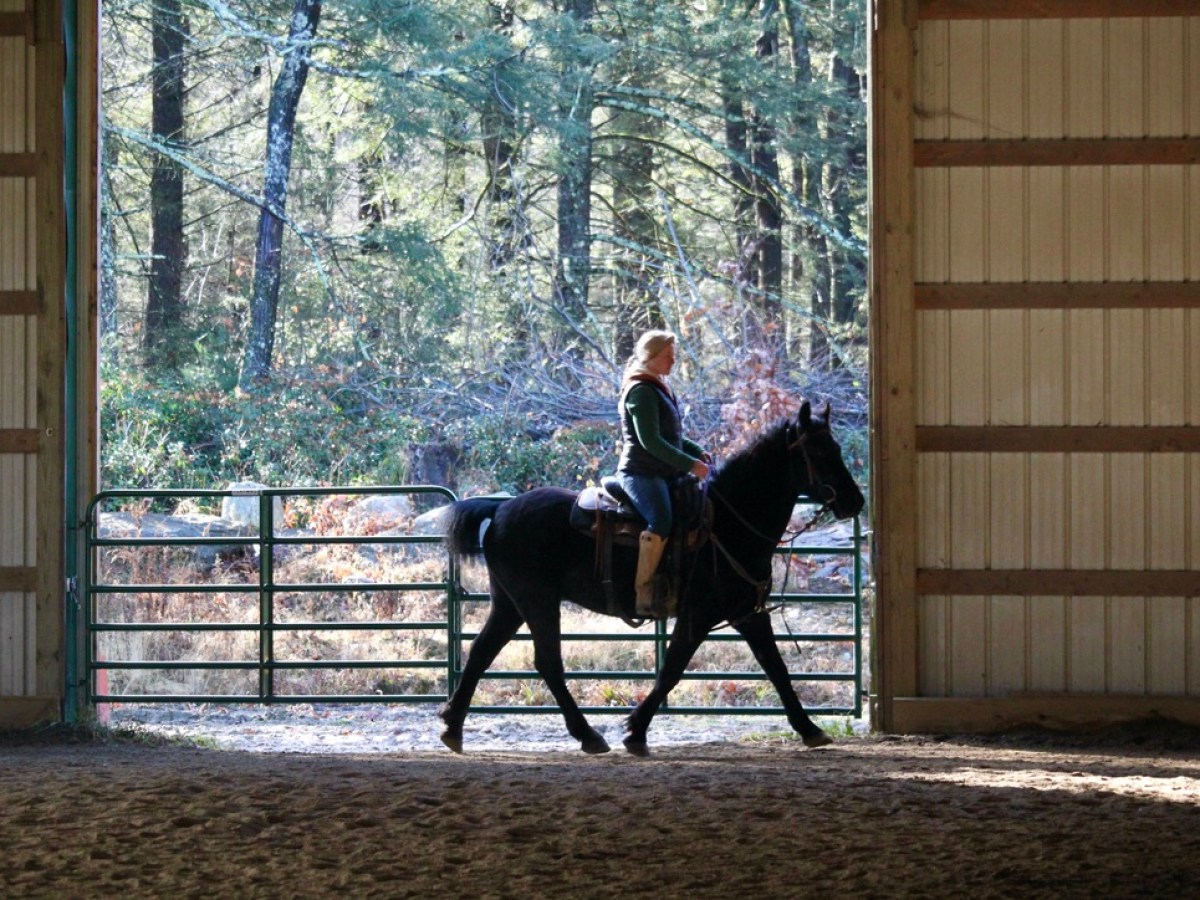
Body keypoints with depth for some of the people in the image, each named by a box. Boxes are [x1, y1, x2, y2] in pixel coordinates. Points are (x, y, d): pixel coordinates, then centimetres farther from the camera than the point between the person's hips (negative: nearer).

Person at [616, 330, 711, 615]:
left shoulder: (660, 389, 19)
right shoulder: (641, 391, -12)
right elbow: (650, 441, -20)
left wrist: (697, 452, 9)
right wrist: (690, 464, -21)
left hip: (665, 472, 11)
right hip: (641, 472, -11)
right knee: (661, 522, -31)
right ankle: (643, 595, -32)